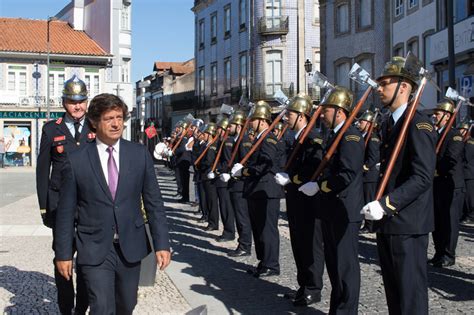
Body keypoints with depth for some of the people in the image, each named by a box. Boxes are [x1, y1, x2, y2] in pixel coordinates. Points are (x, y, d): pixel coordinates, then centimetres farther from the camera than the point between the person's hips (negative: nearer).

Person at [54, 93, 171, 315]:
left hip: (130, 247, 3)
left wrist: (162, 244, -4)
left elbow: (154, 203, 1)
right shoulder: (76, 161, -6)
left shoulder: (140, 154, -1)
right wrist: (63, 253, 0)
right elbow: (66, 211, -1)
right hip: (94, 250, -2)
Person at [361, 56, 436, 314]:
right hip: (387, 223, 9)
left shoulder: (419, 124, -14)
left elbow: (423, 177, -22)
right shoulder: (388, 124, 14)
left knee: (411, 292, 0)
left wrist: (387, 204, -27)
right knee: (392, 289, 18)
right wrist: (379, 205, 12)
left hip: (407, 225, -9)